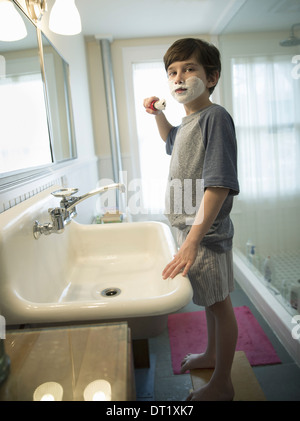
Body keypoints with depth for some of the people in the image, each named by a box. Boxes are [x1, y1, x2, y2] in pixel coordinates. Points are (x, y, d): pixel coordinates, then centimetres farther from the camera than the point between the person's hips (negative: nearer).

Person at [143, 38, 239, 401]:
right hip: (189, 227, 8)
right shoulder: (189, 121, 9)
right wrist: (157, 114, 15)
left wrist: (192, 242, -32)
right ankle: (211, 354, 46)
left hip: (206, 232, -8)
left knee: (219, 303, 8)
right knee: (210, 300, 24)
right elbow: (170, 140, 34)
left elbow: (219, 185, -27)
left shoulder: (215, 117, -18)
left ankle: (222, 384, 28)